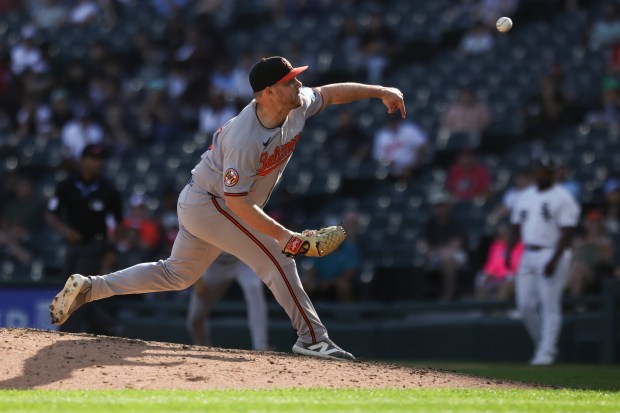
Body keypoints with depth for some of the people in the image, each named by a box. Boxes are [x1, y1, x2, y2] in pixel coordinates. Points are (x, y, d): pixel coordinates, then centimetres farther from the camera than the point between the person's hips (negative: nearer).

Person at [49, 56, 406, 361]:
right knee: (275, 258, -13)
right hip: (209, 202, -9)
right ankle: (312, 338, -6)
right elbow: (239, 203, -29)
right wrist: (284, 235, -30)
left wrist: (379, 91, 1)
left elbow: (331, 93, 10)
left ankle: (88, 287, 18)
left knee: (177, 274, 17)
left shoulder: (298, 106, -9)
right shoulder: (245, 140, -32)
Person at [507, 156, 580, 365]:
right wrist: (508, 252, 5)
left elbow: (567, 232, -12)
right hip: (528, 255, 7)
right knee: (525, 305, 3)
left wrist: (554, 260, -20)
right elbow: (516, 228, 20)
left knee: (550, 306, -8)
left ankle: (546, 352, -5)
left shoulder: (562, 198, -6)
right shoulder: (525, 197, 16)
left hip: (552, 254, -7)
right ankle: (542, 345, 18)